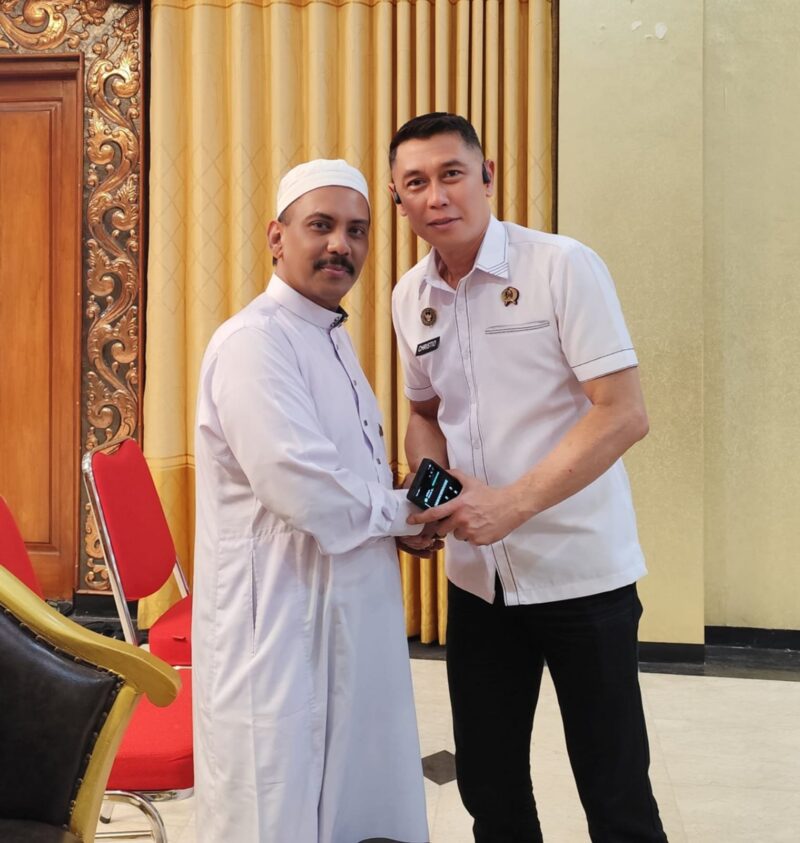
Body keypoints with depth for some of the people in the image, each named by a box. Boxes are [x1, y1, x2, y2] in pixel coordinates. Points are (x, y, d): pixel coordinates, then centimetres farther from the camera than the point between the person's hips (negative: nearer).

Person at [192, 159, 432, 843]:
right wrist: (401, 512, -9)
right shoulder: (255, 340, -18)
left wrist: (404, 517, 4)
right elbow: (306, 491, -26)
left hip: (348, 613, 9)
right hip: (278, 624, -9)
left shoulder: (330, 335, 14)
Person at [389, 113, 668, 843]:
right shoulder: (410, 298, 4)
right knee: (488, 784, 16)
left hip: (579, 570, -5)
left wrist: (511, 504, -23)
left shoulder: (564, 267, -12)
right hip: (477, 576, 5)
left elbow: (624, 414, -17)